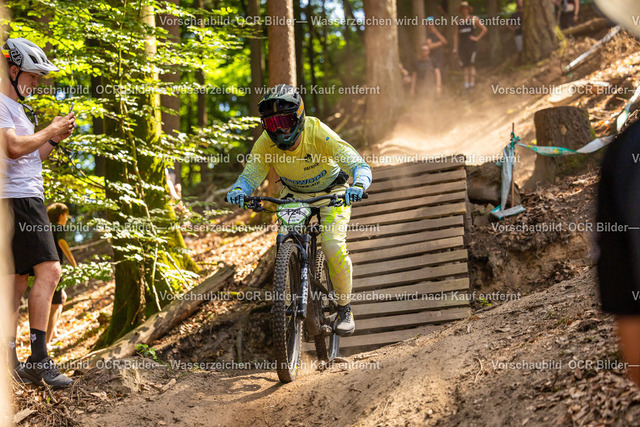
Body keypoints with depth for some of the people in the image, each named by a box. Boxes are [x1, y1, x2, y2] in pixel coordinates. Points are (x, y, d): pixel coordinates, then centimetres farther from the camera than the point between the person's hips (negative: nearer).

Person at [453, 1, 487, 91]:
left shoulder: (474, 19, 5)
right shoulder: (458, 20, 14)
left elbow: (484, 29, 6)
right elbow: (456, 34, 14)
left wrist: (477, 38, -3)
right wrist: (455, 47, 8)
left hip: (471, 44, -3)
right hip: (461, 45, 3)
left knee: (471, 63, -11)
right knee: (464, 65, 0)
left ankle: (472, 83, -14)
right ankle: (466, 84, 0)